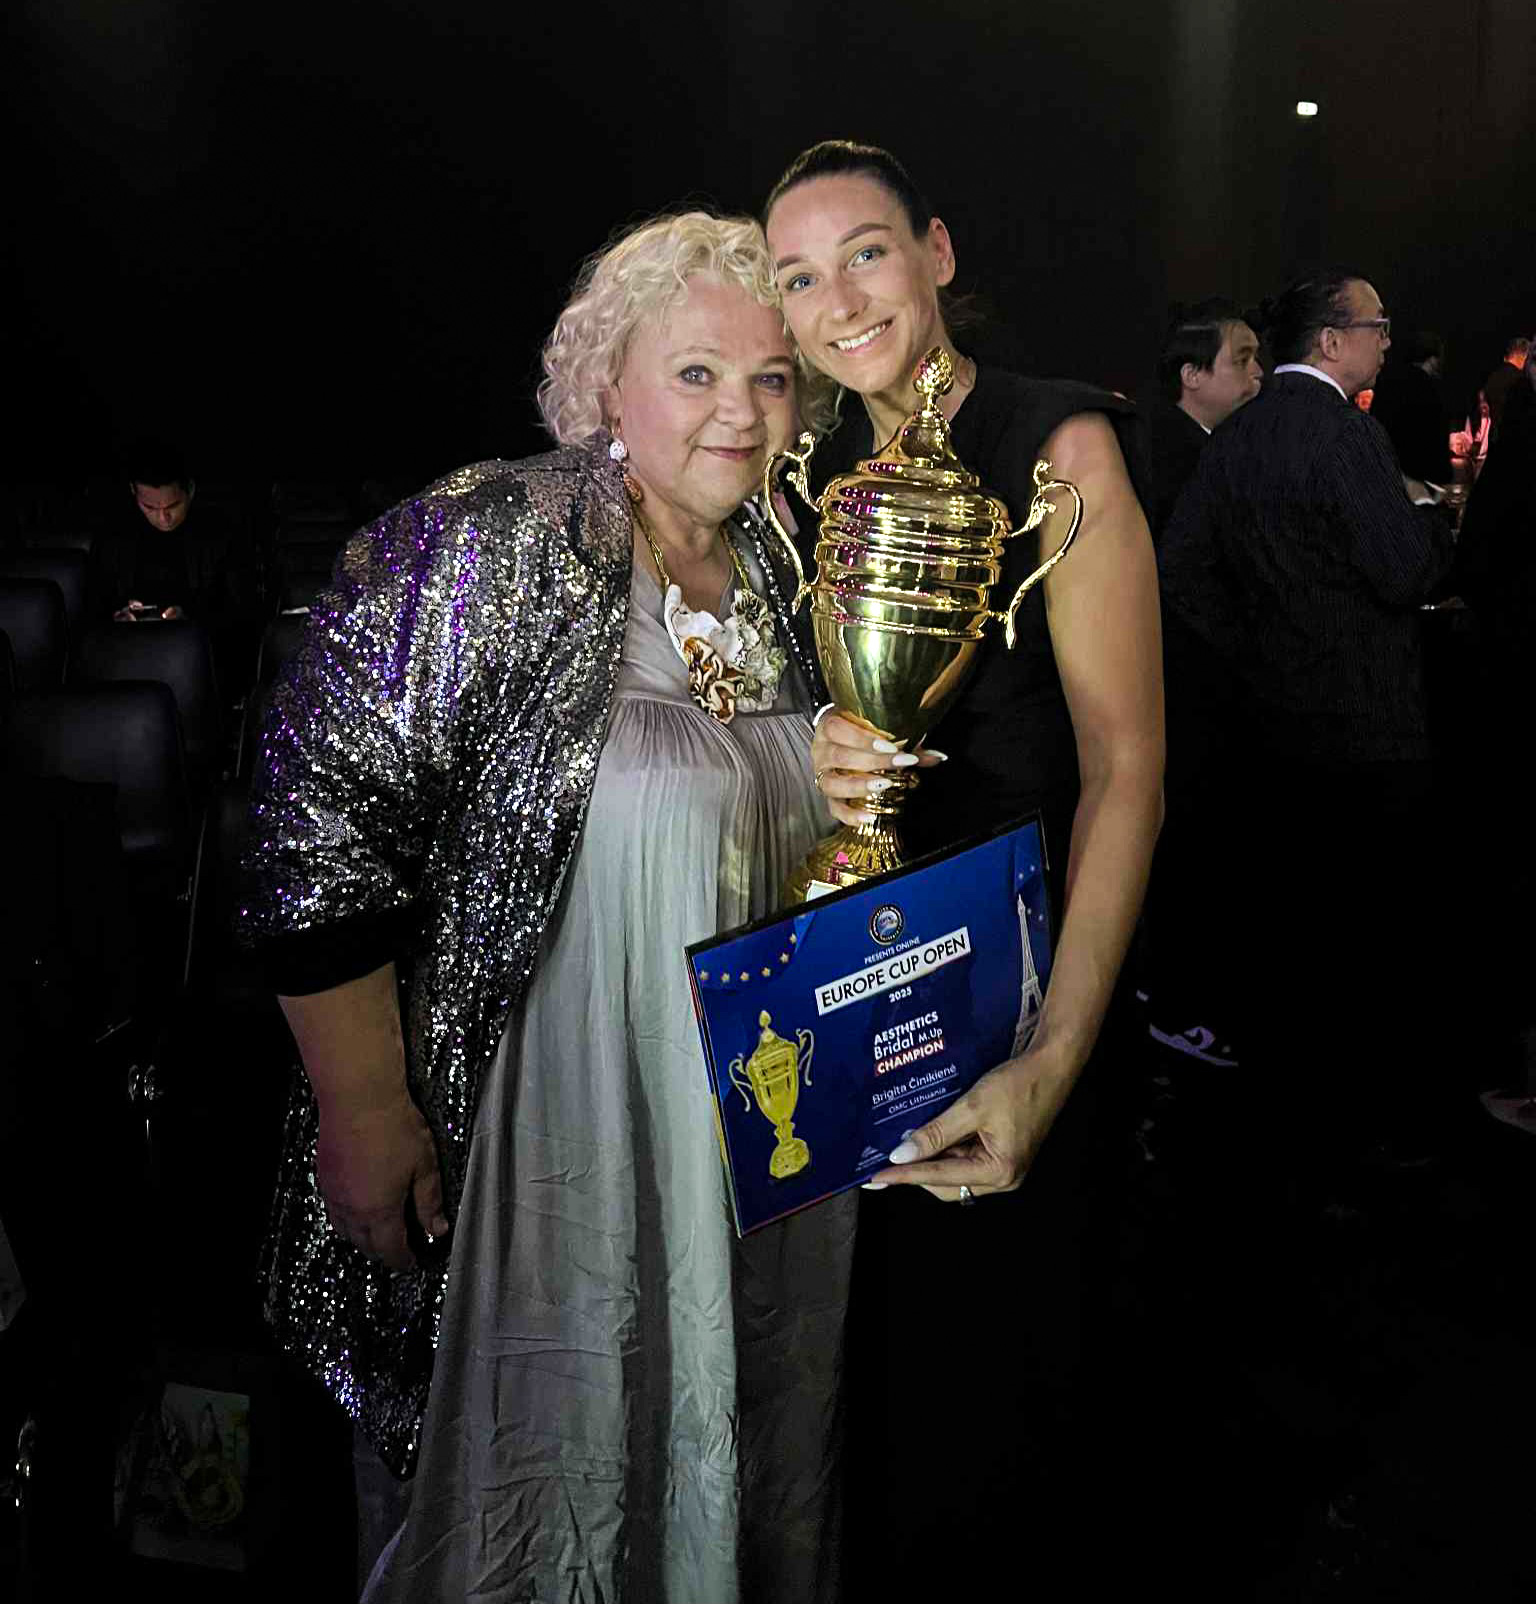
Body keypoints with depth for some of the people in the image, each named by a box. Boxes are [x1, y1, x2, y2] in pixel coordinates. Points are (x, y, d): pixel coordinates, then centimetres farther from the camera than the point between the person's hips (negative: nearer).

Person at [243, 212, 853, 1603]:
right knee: (550, 1484, 13)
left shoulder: (785, 573, 6)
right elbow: (326, 822, -16)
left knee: (750, 1470, 23)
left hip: (769, 1140, 6)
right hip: (564, 1130, -5)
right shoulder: (489, 548, -13)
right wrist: (365, 1112, -15)